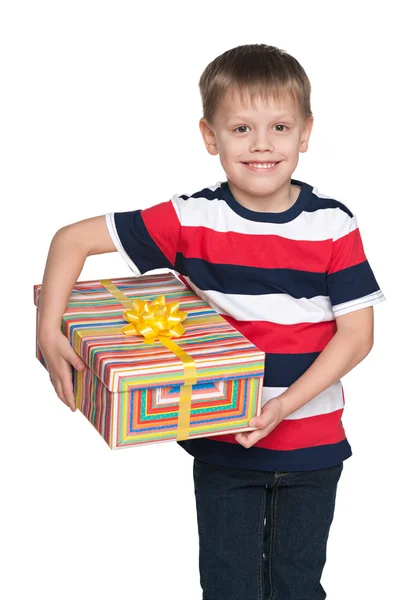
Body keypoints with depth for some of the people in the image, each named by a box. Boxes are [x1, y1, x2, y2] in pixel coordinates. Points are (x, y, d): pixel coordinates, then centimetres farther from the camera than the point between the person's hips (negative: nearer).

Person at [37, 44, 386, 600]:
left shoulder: (334, 224, -9)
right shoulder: (191, 219, -12)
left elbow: (357, 332, -9)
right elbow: (73, 238, -9)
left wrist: (287, 404, -19)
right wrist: (49, 331, -20)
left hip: (312, 443, 1)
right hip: (222, 443, 0)